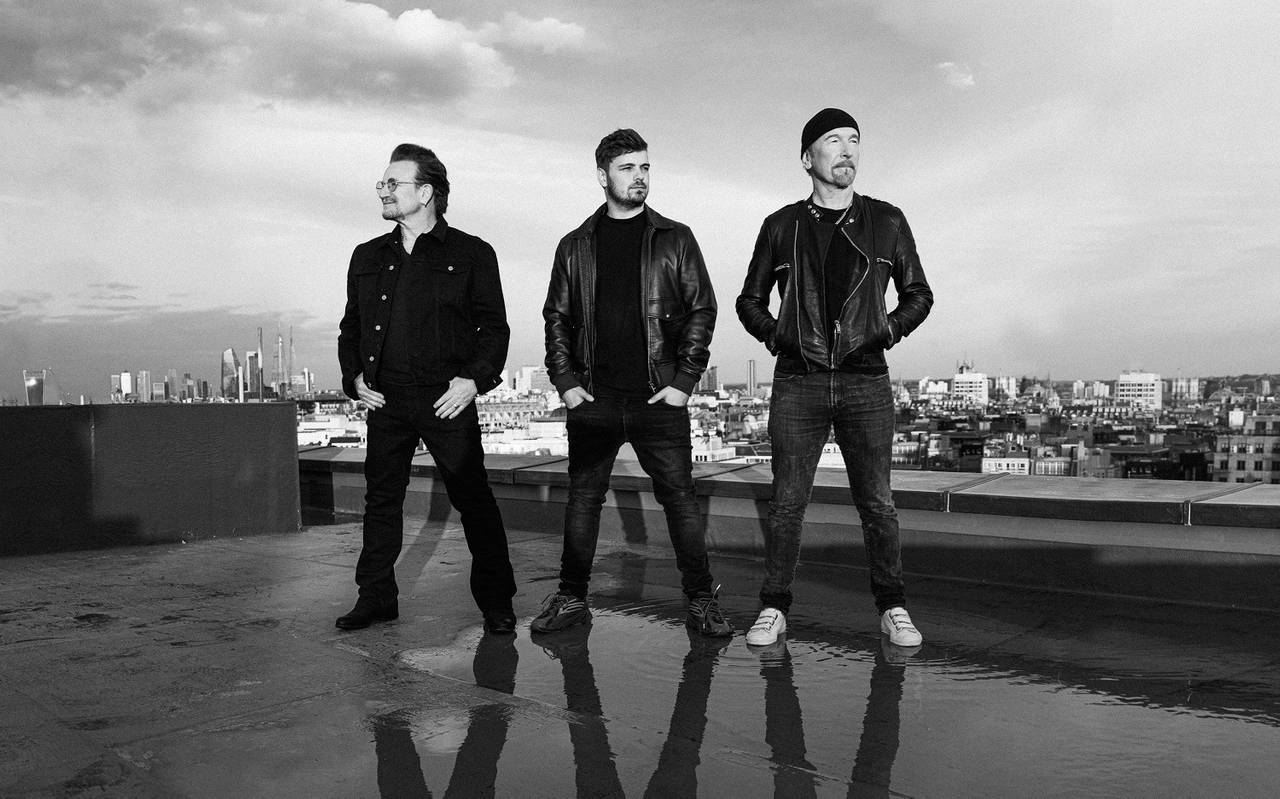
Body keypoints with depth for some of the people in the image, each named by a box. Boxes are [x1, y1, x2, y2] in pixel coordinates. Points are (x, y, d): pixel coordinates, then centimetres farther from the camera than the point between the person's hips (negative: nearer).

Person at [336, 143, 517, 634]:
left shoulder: (471, 254, 2)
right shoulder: (368, 257, 15)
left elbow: (494, 326, 1)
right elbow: (351, 326, 20)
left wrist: (476, 378, -12)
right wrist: (354, 376, 5)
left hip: (447, 399, -4)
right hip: (386, 400, 4)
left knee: (473, 500, -1)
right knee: (381, 498, 8)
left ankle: (496, 603, 10)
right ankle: (376, 596, 21)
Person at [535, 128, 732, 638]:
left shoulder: (675, 240, 6)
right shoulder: (575, 246, 11)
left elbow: (702, 309, 3)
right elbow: (556, 316, 13)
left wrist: (684, 381, -5)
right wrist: (564, 380, 1)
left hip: (659, 397, -1)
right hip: (592, 399, 2)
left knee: (679, 498, 0)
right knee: (582, 499, 6)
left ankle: (701, 601, 11)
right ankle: (571, 599, 18)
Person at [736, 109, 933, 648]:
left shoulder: (885, 221, 9)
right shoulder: (782, 226, 9)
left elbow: (918, 294, 17)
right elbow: (750, 300, 17)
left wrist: (888, 329, 1)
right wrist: (775, 334, 1)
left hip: (865, 384, 0)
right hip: (797, 384, 0)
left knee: (877, 504, 2)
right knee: (787, 502, 1)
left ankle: (892, 608, 16)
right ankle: (774, 608, 12)